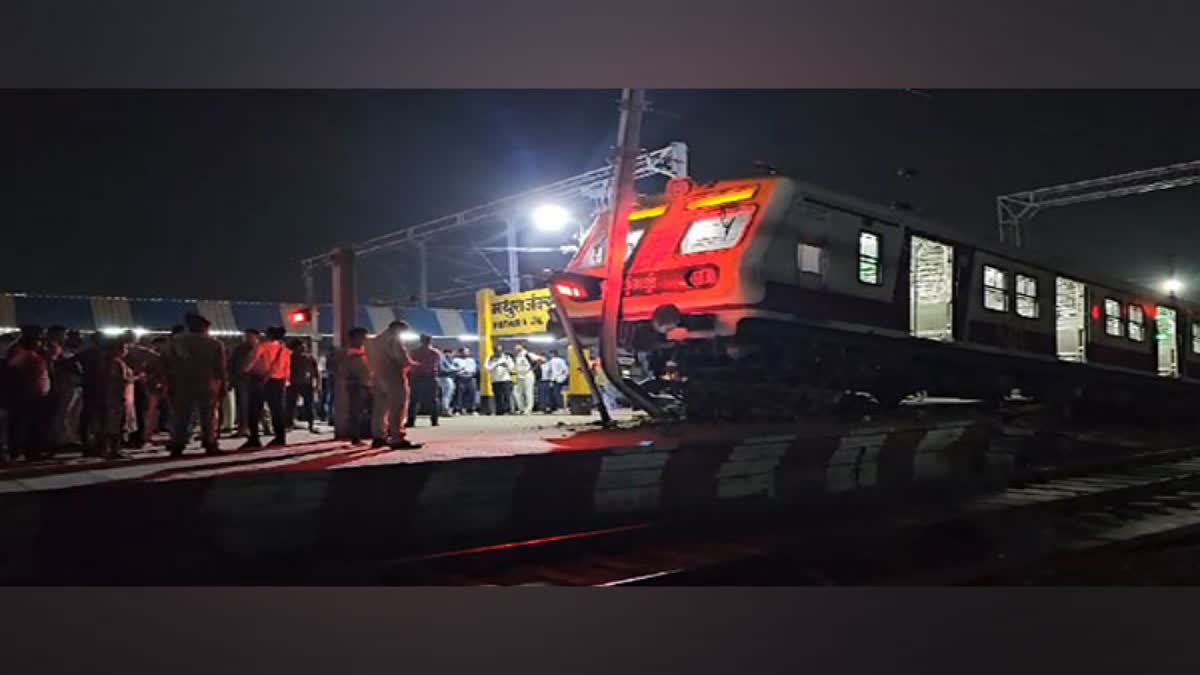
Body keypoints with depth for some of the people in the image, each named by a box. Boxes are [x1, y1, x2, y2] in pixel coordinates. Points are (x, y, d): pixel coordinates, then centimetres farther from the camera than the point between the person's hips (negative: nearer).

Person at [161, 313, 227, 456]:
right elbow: (221, 367, -2)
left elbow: (166, 362, 0)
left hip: (181, 385, 1)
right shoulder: (215, 343, 1)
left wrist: (169, 381, 3)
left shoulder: (175, 340, 4)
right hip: (207, 385, -1)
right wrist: (223, 384, 4)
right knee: (209, 416, 5)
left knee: (180, 416, 5)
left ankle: (177, 446, 1)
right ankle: (210, 445, 0)